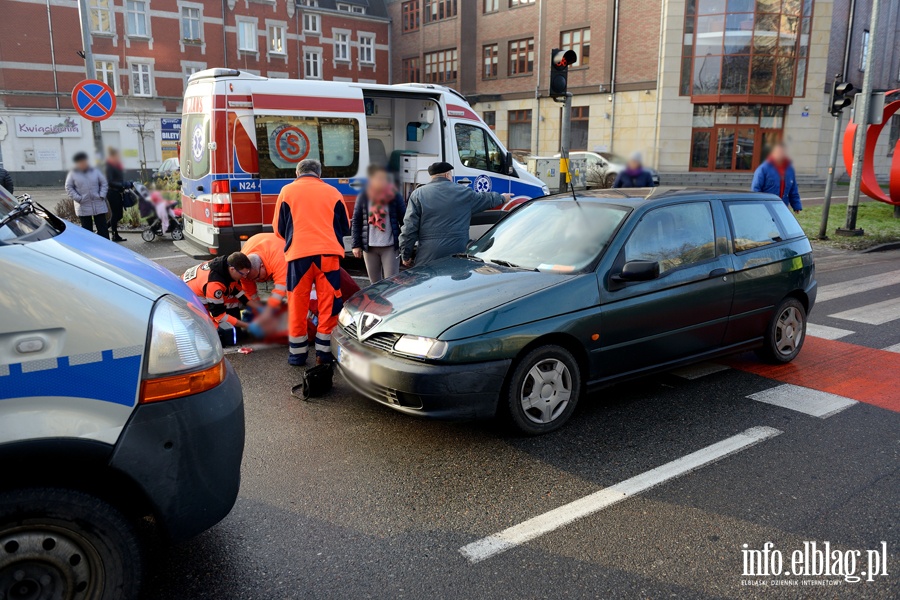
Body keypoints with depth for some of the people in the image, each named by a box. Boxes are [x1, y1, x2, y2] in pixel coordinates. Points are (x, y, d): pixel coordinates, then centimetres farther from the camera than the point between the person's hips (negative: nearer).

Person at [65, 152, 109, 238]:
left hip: (99, 205, 1)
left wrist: (101, 195, -5)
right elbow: (68, 187, 1)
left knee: (103, 228, 1)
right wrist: (78, 198, -10)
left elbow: (104, 183, 9)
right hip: (83, 206, -1)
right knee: (87, 229, 5)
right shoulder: (73, 173, 1)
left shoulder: (95, 171, 6)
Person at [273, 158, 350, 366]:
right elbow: (345, 227, 17)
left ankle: (297, 353, 13)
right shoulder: (332, 192, 11)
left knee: (298, 303, 8)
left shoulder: (287, 191, 9)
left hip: (299, 253, 0)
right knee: (328, 302, 6)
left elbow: (279, 228, 12)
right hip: (328, 252, 0)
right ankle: (324, 351, 10)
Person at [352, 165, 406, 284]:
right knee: (374, 282, 11)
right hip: (369, 247, 2)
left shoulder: (395, 196, 0)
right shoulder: (363, 197, 3)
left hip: (390, 247, -2)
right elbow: (356, 222, 5)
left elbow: (404, 220, 0)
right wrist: (356, 245, 0)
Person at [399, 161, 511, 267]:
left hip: (427, 257, 0)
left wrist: (406, 255, 5)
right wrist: (502, 197, 47)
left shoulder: (418, 194, 4)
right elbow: (487, 199, 25)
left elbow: (409, 227, -2)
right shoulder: (463, 192, 7)